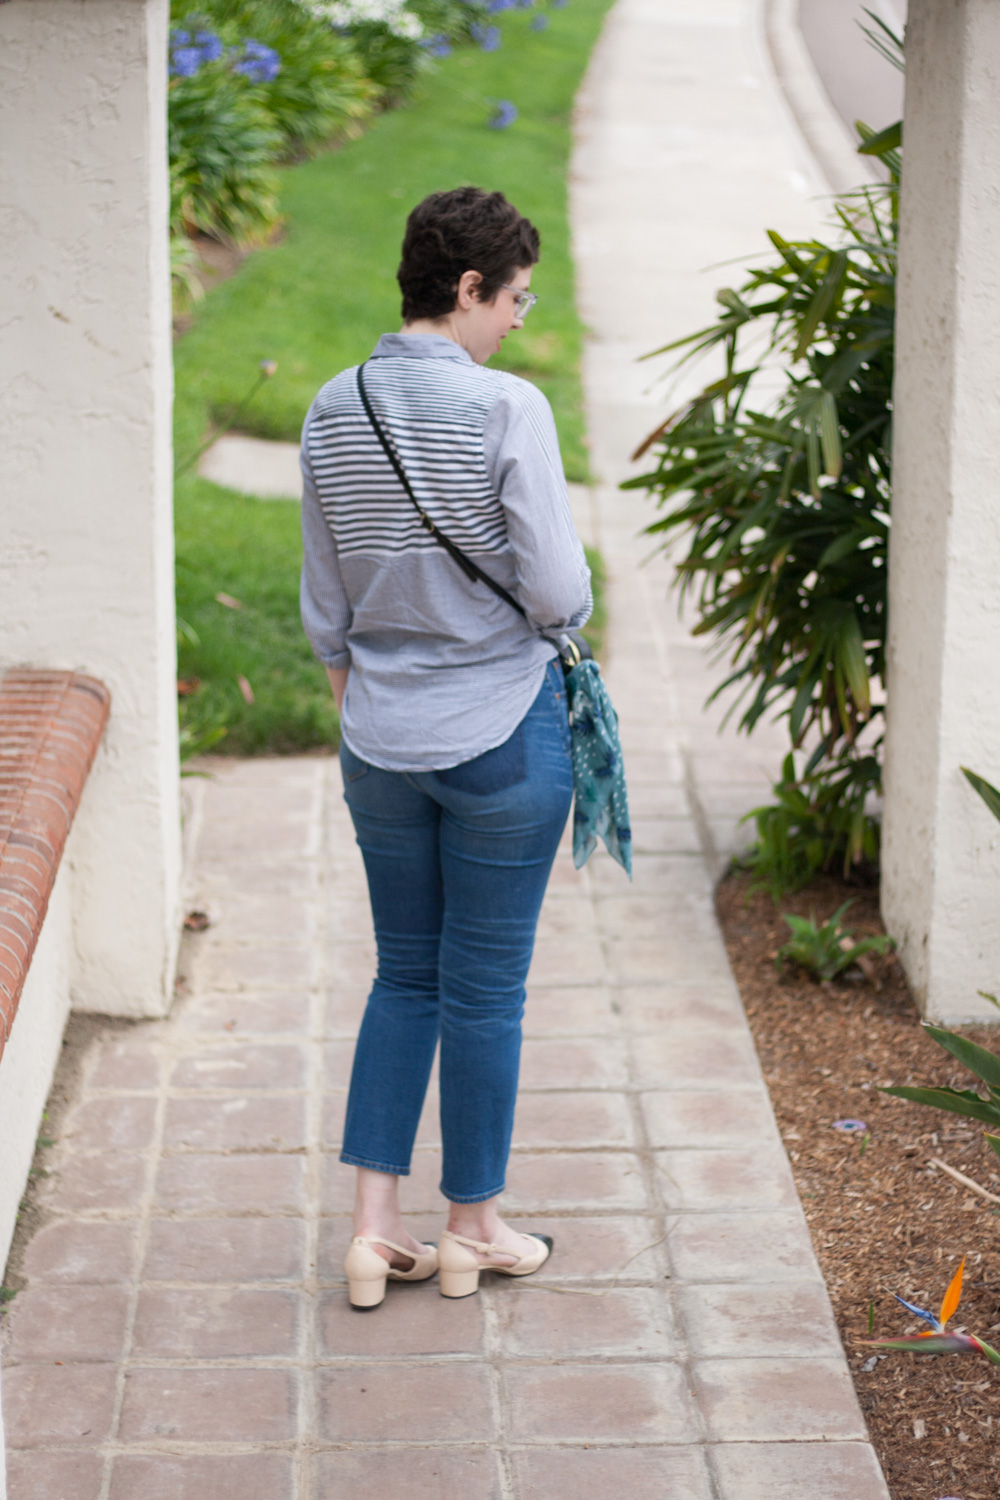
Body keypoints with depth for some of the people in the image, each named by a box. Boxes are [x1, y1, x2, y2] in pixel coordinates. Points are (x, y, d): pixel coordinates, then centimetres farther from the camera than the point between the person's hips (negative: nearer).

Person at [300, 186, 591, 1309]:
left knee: (404, 975, 17)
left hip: (382, 743, 5)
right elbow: (556, 590, -17)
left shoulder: (332, 413, 1)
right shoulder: (506, 408, -17)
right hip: (504, 731, -5)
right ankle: (472, 1229, 22)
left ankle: (373, 1230, 15)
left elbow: (325, 612, 8)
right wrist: (565, 609, 5)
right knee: (484, 986, 8)